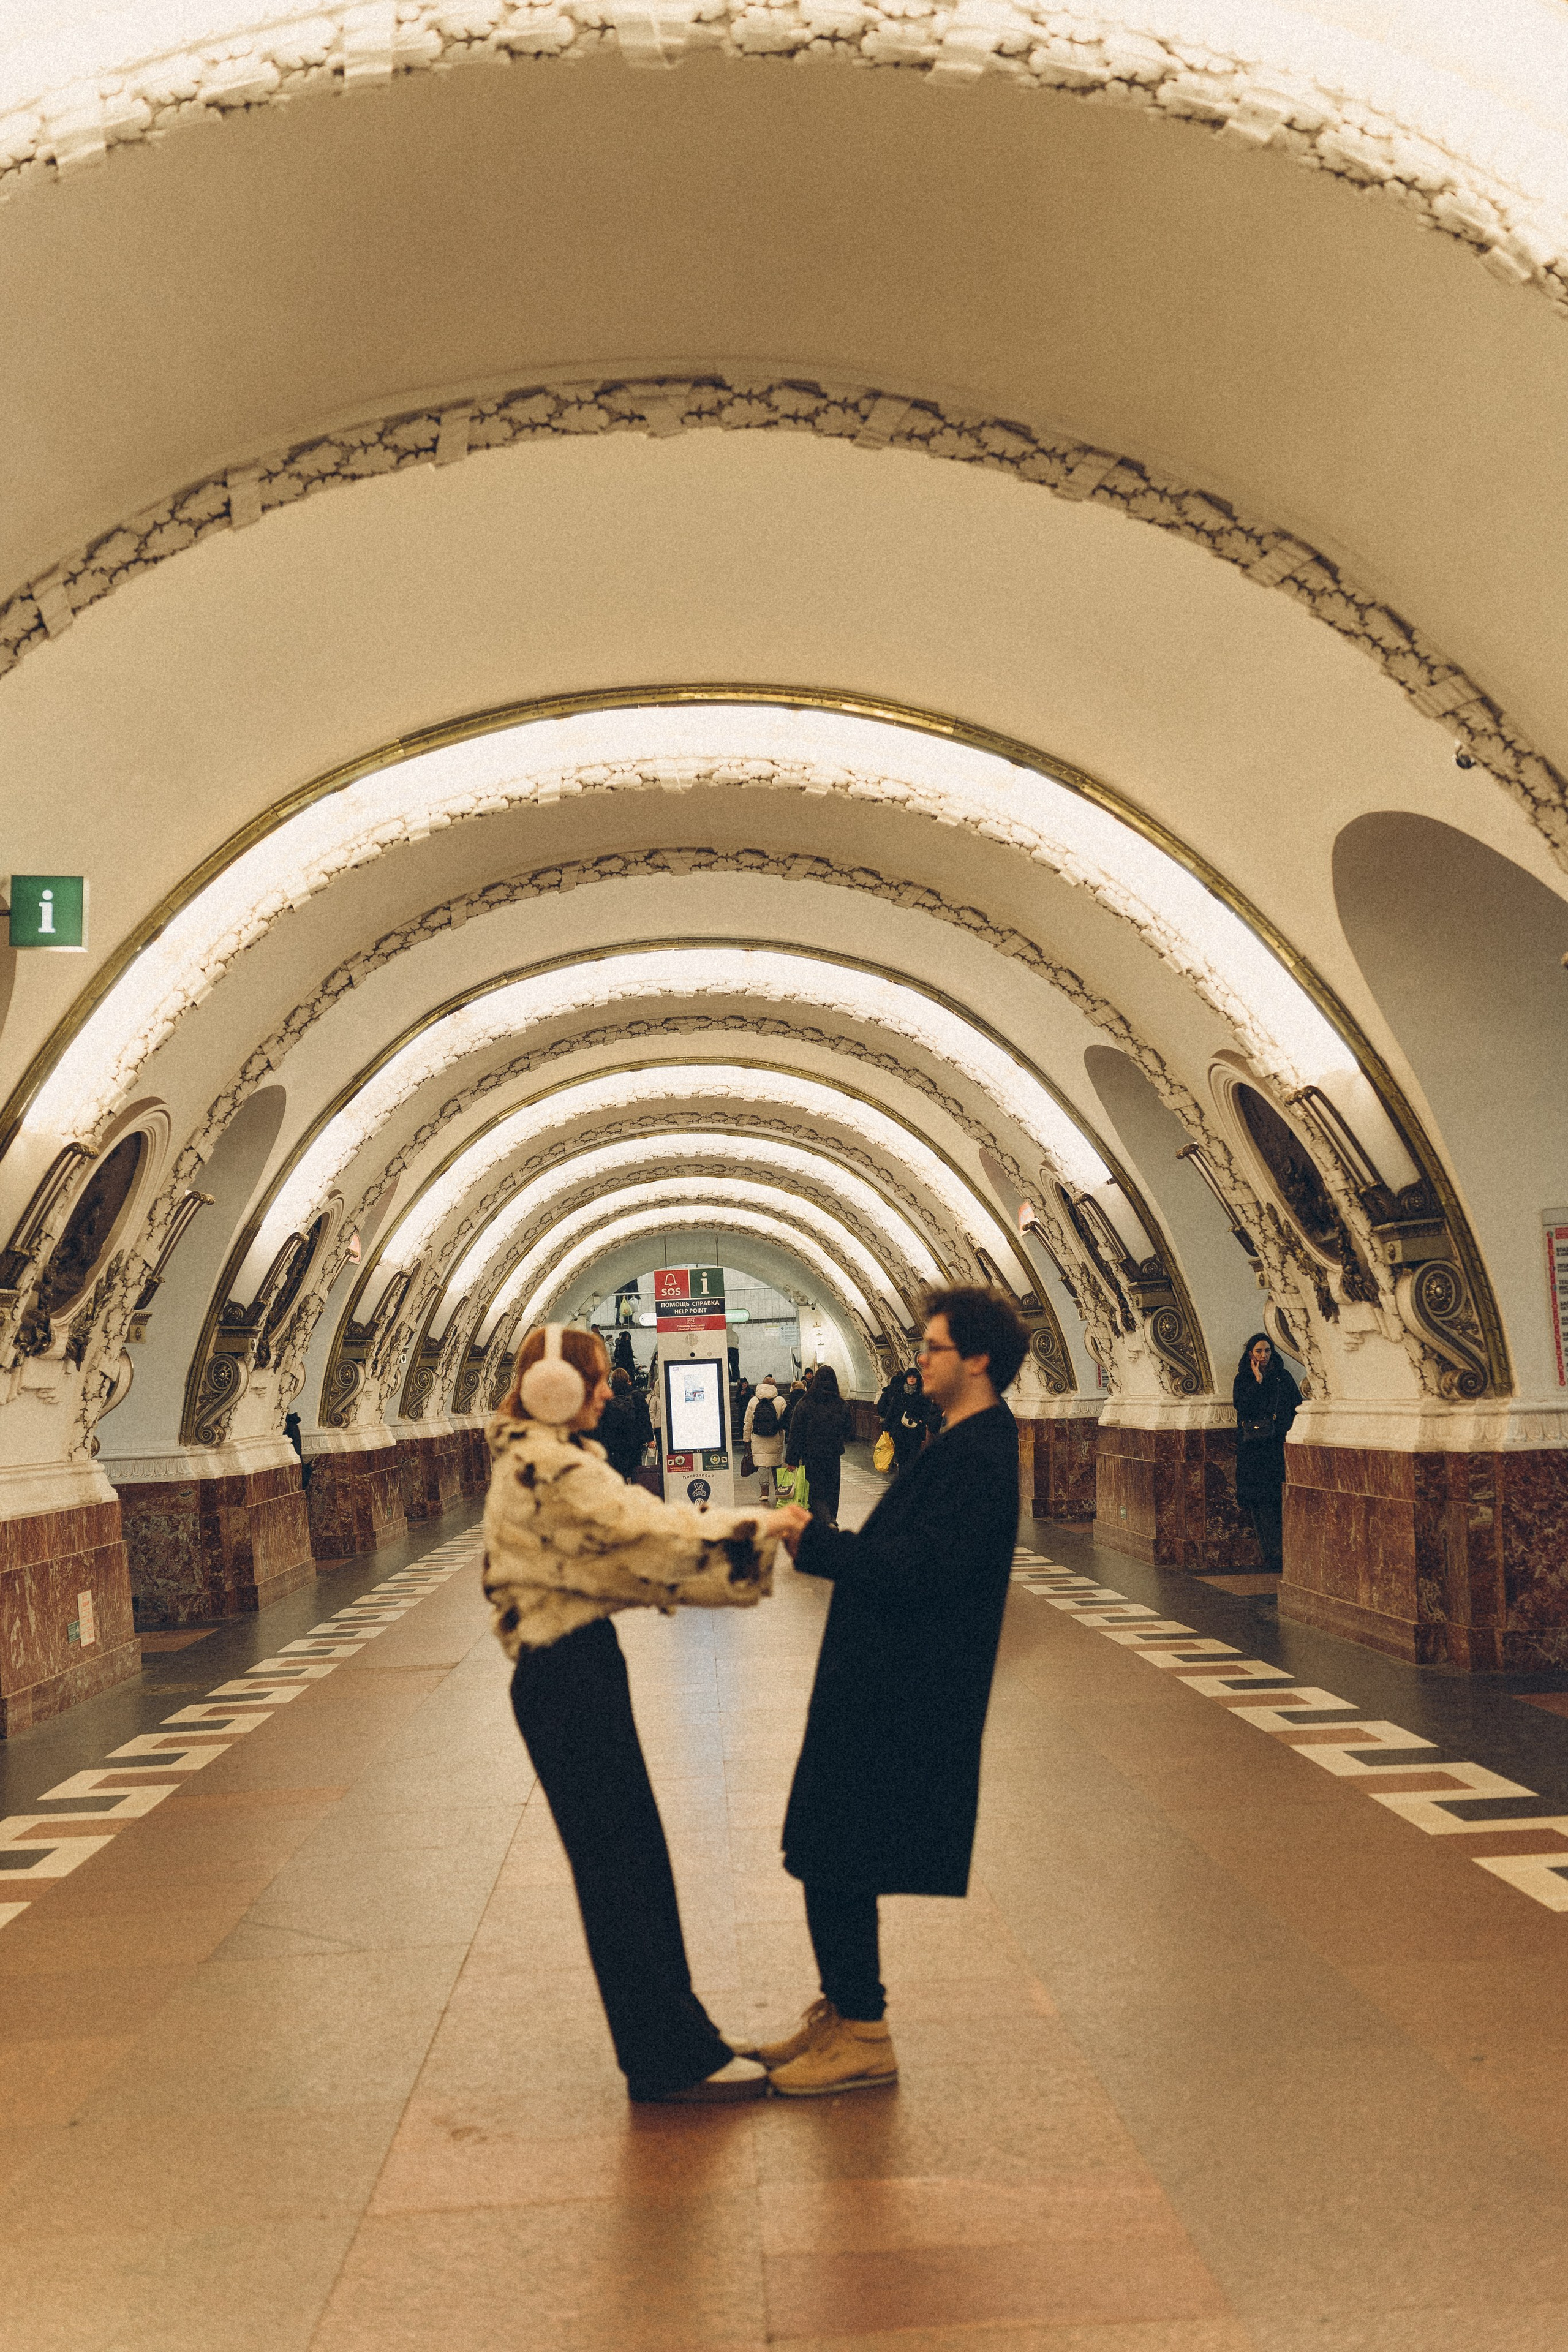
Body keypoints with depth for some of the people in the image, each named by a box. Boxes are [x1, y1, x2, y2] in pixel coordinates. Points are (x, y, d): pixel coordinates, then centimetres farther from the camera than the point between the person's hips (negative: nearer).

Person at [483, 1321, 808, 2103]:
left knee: (630, 1859, 17)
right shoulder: (552, 1467, -19)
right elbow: (649, 1534, -23)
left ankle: (667, 2042, 28)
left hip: (571, 1671, 11)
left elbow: (622, 1538, 17)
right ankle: (674, 2060, 9)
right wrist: (757, 1527, -13)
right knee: (622, 1866, -2)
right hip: (571, 1679, -11)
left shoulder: (535, 1459, 14)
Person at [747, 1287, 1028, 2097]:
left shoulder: (977, 1456, -19)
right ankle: (842, 2011, 28)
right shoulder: (964, 1445, 14)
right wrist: (826, 1545, 3)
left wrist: (815, 1542, -19)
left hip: (899, 1702, -10)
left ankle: (862, 2036, 10)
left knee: (837, 1864, -2)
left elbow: (918, 1566, -27)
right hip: (881, 1688, 10)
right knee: (831, 1862, 17)